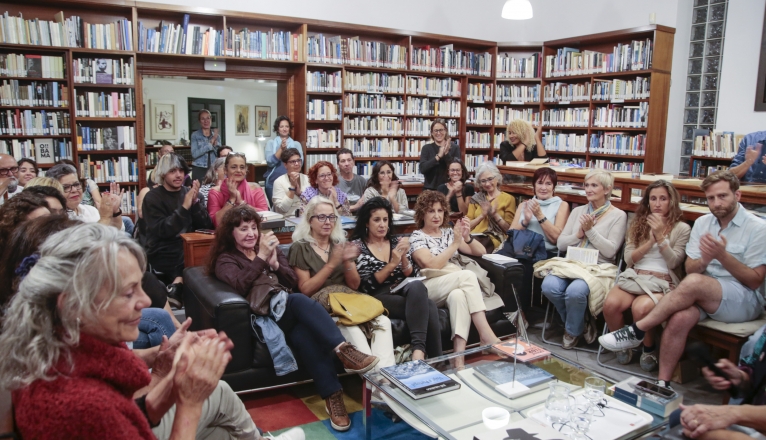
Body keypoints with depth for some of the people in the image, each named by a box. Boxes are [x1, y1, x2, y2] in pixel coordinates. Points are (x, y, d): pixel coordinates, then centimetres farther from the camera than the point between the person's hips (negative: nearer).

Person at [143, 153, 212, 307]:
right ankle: (178, 287, -15)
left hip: (188, 249, 5)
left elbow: (206, 225, 2)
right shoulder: (153, 197, -2)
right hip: (164, 255, -5)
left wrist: (195, 201, -12)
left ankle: (178, 283, -17)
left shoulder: (188, 192, 10)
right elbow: (163, 231, -16)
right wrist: (184, 207, -21)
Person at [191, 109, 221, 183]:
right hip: (199, 170, -3)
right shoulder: (195, 135, 0)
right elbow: (194, 154, -13)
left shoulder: (216, 135, 10)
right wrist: (210, 143, -15)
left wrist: (215, 143, -10)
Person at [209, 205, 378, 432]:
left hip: (286, 309, 4)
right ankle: (344, 350, -49)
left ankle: (332, 396, -43)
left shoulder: (269, 246, 22)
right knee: (299, 300, -37)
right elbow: (240, 287, -14)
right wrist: (261, 258, -22)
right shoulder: (225, 260, 9)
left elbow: (292, 283, 11)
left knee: (303, 334, -34)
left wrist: (275, 264, -8)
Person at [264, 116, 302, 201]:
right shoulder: (271, 143, 6)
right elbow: (270, 162, -7)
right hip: (273, 181, 0)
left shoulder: (296, 144, 8)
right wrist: (281, 149, -16)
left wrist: (286, 150, -12)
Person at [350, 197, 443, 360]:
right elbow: (366, 287, -7)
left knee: (417, 286, -35)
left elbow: (412, 277, 11)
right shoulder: (357, 246, 2)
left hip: (406, 293, 4)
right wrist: (392, 264, -14)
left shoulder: (396, 242, 16)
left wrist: (403, 256, -8)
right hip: (379, 298, -4)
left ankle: (419, 349, -40)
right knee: (428, 307, -31)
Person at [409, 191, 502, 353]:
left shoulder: (448, 233, 19)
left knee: (458, 295, -36)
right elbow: (432, 265, -14)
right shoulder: (417, 237, 3)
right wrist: (455, 244, -12)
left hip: (454, 287, 4)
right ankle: (486, 334, -35)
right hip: (428, 290, -4)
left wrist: (467, 237, -3)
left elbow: (481, 252, 17)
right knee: (468, 275, -31)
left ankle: (460, 351, -44)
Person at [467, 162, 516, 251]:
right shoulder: (476, 198, 19)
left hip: (494, 240, -3)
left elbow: (509, 229, 3)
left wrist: (495, 214, -9)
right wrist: (482, 215, -5)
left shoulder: (508, 198, 8)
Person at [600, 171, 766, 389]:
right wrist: (704, 261, -18)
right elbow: (690, 269, 6)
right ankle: (662, 382, -24)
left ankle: (636, 331, -25)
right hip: (703, 294, 4)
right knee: (680, 318, -32)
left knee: (693, 283, -36)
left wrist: (722, 256, -22)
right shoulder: (702, 223, 9)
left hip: (745, 301, -3)